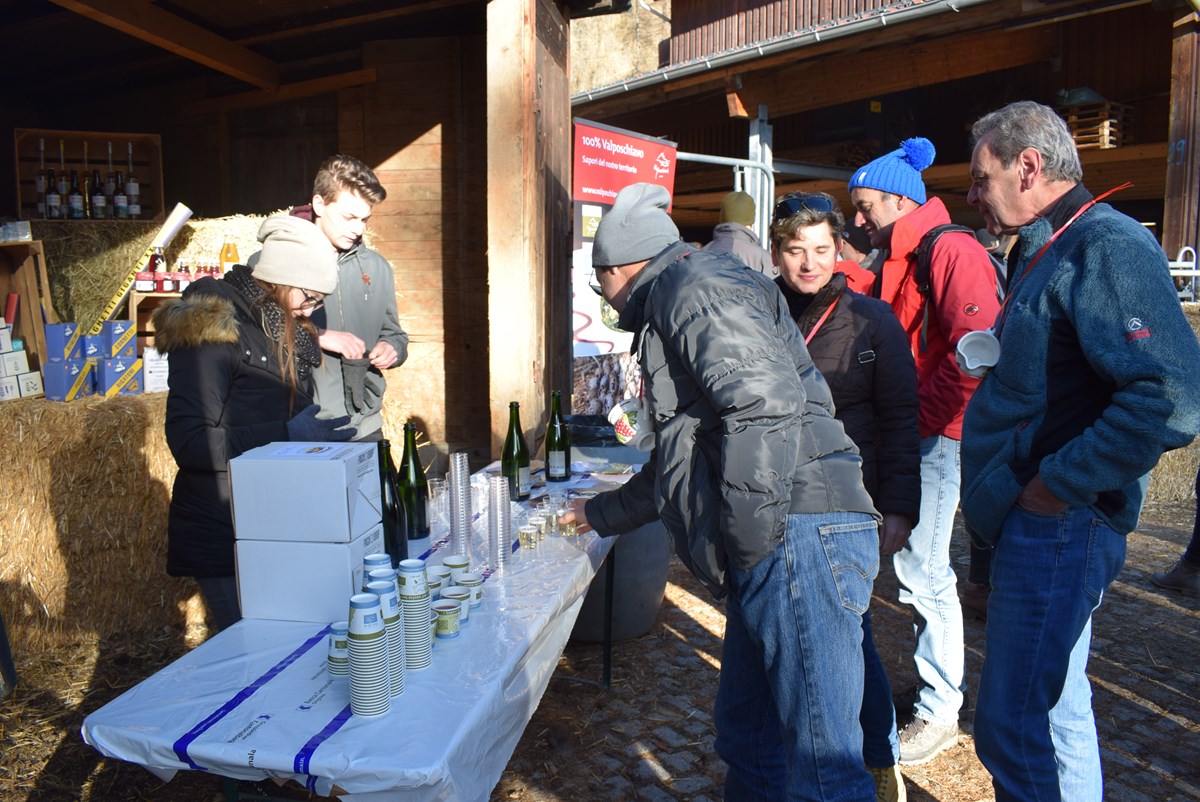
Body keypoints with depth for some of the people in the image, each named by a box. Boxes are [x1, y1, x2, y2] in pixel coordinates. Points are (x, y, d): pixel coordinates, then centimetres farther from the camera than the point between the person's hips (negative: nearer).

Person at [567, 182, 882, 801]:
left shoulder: (691, 285, -3)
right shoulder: (672, 312, 30)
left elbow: (768, 397, -22)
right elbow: (679, 461, 38)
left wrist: (749, 534, -18)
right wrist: (601, 514, 46)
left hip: (799, 534, -11)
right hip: (773, 548, 11)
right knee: (747, 742, 18)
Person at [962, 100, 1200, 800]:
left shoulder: (1108, 246, -16)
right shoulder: (1046, 251, 17)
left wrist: (1059, 484, -22)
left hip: (1058, 528, -10)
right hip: (1038, 527, 10)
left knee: (1013, 730, -3)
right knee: (1054, 712, 22)